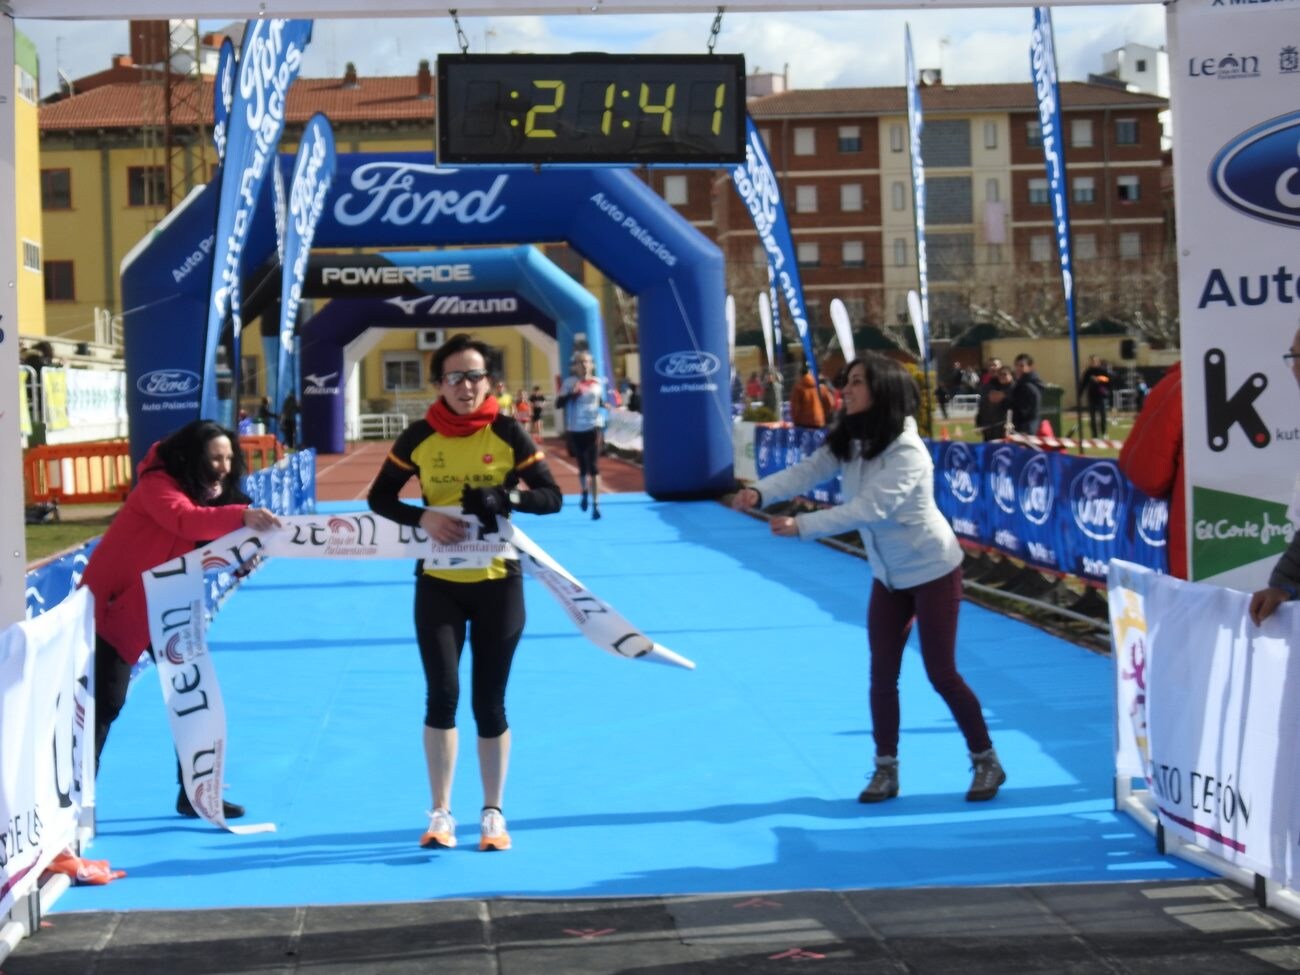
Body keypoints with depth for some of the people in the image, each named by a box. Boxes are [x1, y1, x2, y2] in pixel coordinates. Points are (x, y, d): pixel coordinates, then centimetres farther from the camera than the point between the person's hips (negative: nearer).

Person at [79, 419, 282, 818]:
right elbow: (184, 520, -42)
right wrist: (241, 515, -54)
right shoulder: (158, 484, -22)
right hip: (115, 604, -8)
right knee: (105, 703, -6)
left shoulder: (210, 493, 2)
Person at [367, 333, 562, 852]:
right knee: (442, 695, -4)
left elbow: (552, 496, -6)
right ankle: (440, 814, 10)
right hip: (438, 582, 1)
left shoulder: (507, 432, -7)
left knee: (489, 701, 4)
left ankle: (493, 814, 17)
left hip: (498, 582, -1)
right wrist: (422, 517, -15)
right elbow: (379, 497, 3)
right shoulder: (420, 436, -4)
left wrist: (506, 497, -25)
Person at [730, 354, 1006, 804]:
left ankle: (986, 762, 15)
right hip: (888, 575, 7)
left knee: (941, 673, -2)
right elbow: (808, 470, -14)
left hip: (932, 571, -7)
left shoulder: (907, 452, -28)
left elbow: (868, 509, -37)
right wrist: (760, 492, -32)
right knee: (882, 674, 6)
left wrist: (801, 525, -43)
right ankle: (886, 770, 17)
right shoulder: (849, 440, -3)